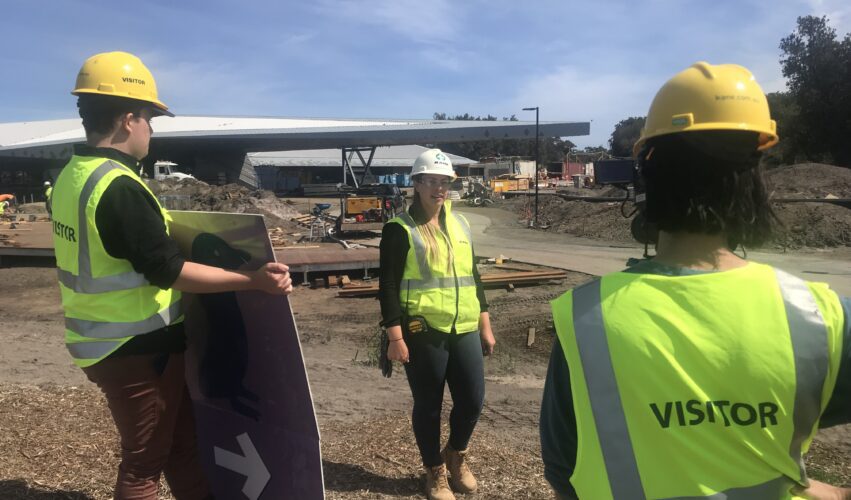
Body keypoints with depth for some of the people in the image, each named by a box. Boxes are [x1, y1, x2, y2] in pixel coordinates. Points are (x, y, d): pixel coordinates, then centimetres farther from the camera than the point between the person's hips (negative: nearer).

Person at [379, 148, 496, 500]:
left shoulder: (460, 224, 13)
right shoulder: (400, 229, -6)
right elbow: (388, 285, -9)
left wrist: (485, 325, 16)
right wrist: (395, 337, -14)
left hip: (464, 330, 5)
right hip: (422, 332, -5)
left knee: (472, 400, 8)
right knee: (428, 405, 8)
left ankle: (456, 455, 36)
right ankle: (435, 471, 30)